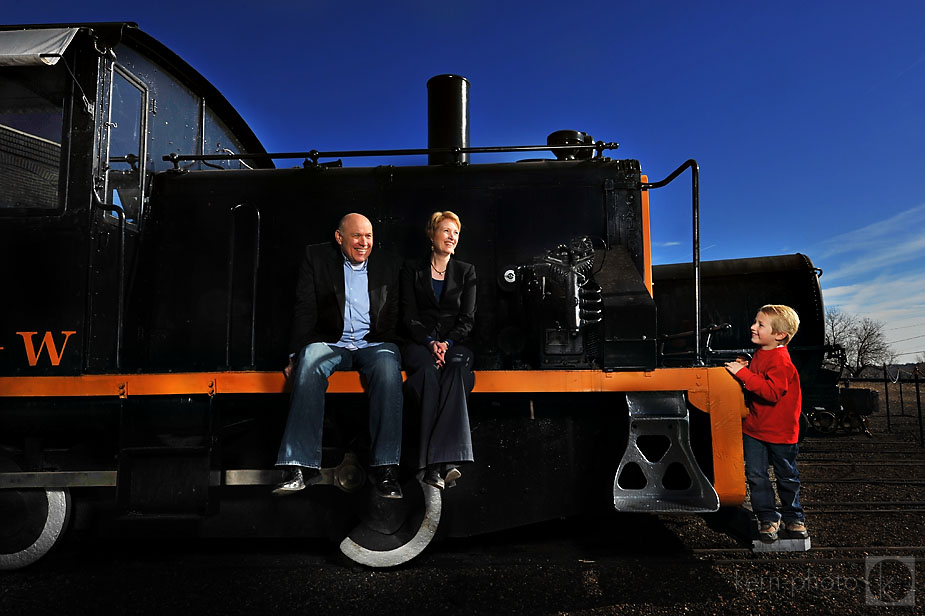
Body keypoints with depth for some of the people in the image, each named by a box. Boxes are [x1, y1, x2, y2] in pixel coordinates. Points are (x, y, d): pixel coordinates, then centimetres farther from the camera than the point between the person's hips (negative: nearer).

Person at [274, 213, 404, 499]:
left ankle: (385, 469, -34)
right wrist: (297, 353, -8)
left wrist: (389, 345, -5)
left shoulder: (388, 265, 15)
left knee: (387, 368, -34)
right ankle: (302, 467, -34)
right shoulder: (316, 256, 11)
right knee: (308, 365, -34)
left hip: (373, 344, 0)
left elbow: (394, 316, 14)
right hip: (330, 343, 0)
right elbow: (305, 309, 4)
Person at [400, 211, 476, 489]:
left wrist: (447, 343, -13)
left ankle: (441, 460, -46)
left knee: (456, 369, -36)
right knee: (429, 370, -37)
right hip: (419, 343, -1)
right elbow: (408, 316, 3)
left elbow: (467, 319, 7)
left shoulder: (466, 272, 17)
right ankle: (435, 465, -42)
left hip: (455, 343, 1)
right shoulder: (412, 269, 13)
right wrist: (429, 342, -16)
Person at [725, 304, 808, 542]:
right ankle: (767, 518, 18)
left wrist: (743, 373, -32)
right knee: (756, 475, 5)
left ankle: (793, 518, 29)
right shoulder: (759, 354, 7)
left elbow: (771, 391, -31)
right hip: (754, 427, 7)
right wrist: (742, 369, 4)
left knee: (787, 477, 12)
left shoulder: (781, 361, -20)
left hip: (780, 431, -7)